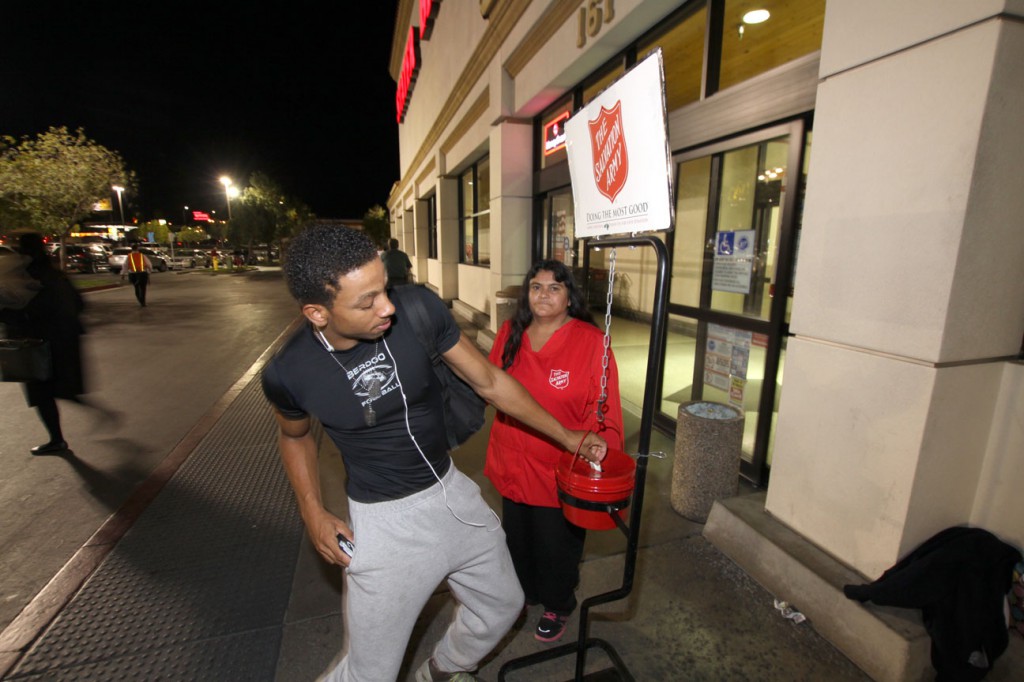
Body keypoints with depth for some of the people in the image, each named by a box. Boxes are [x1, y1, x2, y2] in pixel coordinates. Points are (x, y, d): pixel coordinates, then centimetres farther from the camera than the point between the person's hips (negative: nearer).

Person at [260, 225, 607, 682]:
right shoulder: (289, 373, -18)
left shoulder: (419, 308, -19)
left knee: (503, 605, 21)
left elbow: (490, 382, -8)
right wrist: (313, 513, -4)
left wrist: (567, 436, -3)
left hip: (451, 490, 3)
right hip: (383, 519, -2)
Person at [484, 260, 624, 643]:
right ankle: (522, 593, 56)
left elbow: (604, 410, -15)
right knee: (517, 536, 25)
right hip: (515, 463, 5)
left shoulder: (590, 341, -17)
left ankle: (558, 607, 48)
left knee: (557, 545, 17)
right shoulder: (510, 333, -3)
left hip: (561, 469, -4)